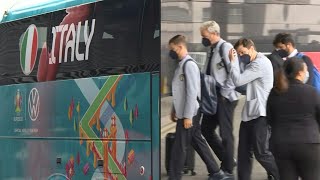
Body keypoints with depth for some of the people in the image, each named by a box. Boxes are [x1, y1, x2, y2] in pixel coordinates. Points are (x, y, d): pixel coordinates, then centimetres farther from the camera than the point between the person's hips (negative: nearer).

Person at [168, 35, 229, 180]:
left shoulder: (189, 65, -18)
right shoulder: (181, 64, 10)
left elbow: (192, 92, -22)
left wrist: (187, 116, -22)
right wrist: (175, 110, 20)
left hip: (189, 114, -9)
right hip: (184, 113, 9)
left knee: (179, 147, -2)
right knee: (198, 143, 14)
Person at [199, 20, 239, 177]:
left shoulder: (225, 48, -13)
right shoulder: (213, 50, 13)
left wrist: (224, 93, -17)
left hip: (225, 97, -9)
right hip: (213, 96, 9)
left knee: (226, 133, -1)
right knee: (206, 129, 12)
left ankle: (228, 170, 11)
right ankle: (228, 161, 25)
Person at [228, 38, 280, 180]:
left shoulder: (261, 63, -15)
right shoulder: (254, 64, 18)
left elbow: (238, 80, -19)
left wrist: (232, 61, -8)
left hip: (260, 114, -10)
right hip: (250, 113, 10)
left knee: (261, 152, -5)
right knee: (243, 152, 9)